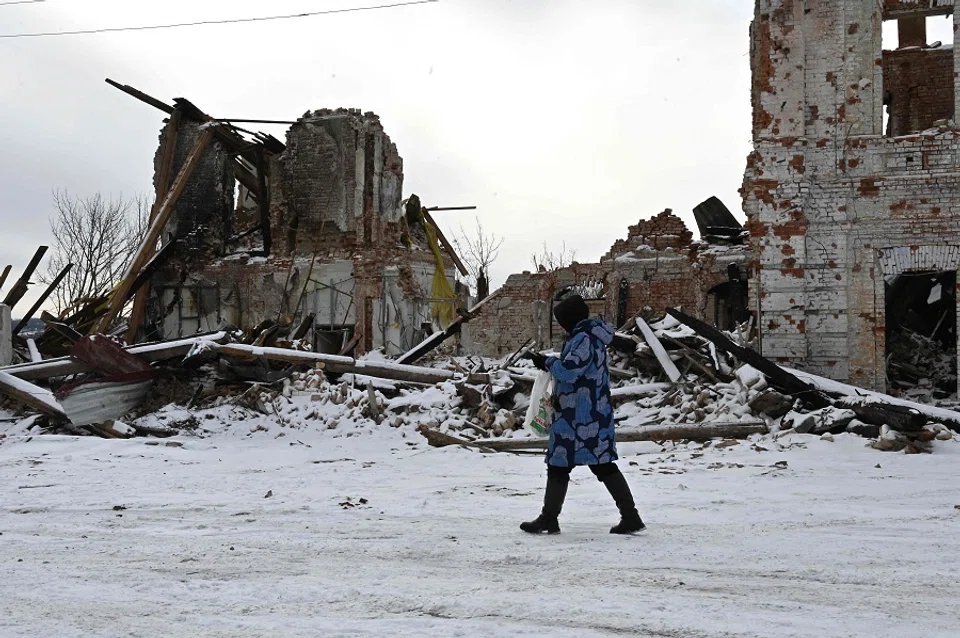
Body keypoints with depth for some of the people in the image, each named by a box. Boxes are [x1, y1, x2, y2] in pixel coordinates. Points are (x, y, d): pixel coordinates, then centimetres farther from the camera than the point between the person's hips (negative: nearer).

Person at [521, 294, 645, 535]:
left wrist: (548, 362, -7)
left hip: (577, 416, -10)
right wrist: (549, 363, 9)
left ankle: (549, 519, 10)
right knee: (603, 465, 10)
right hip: (596, 413, 10)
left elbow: (568, 370, -23)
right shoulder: (593, 337, 16)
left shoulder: (583, 338, -15)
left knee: (558, 465, 2)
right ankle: (630, 516, 8)